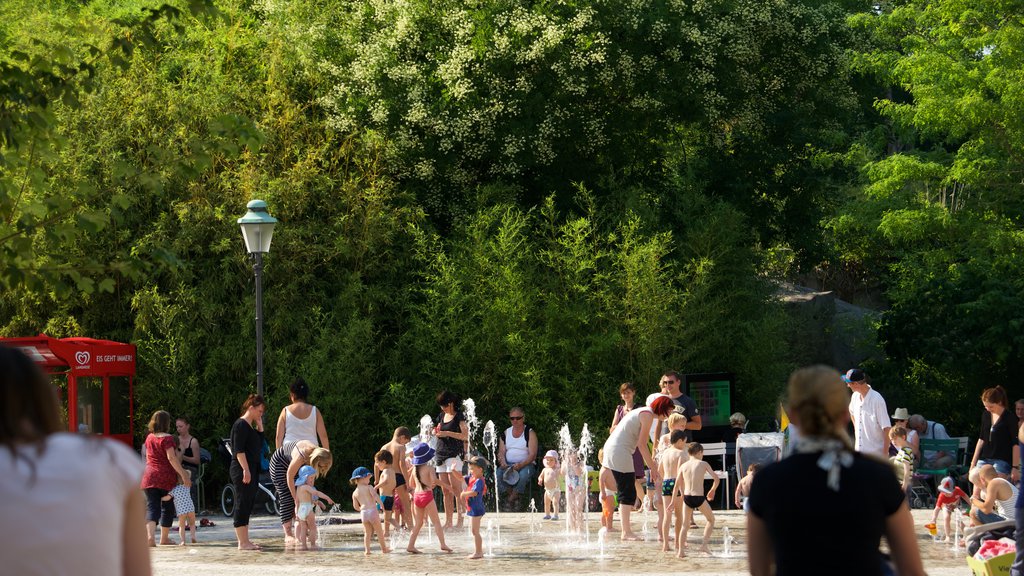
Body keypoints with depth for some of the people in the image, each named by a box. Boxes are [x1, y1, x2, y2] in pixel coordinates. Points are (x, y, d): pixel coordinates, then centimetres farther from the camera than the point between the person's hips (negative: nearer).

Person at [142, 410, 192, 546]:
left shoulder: (149, 438, 10)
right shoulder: (166, 438, -10)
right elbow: (171, 458, -19)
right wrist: (183, 475, -20)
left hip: (149, 476, 4)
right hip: (166, 477, -4)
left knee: (152, 507, -3)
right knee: (167, 507, 13)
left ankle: (150, 535, -25)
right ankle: (164, 538, 22)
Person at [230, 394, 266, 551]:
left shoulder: (250, 426, 18)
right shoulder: (241, 425, -11)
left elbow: (260, 445, 18)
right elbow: (239, 450, -18)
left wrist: (260, 426, 11)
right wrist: (245, 470, -23)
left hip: (252, 470, 10)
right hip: (242, 470, -10)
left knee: (248, 506, 11)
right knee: (242, 504, -8)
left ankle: (245, 540, 16)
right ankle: (242, 542, -9)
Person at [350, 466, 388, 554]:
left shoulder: (355, 493, 10)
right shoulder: (369, 487, -1)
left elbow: (356, 506, 11)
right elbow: (375, 496, -16)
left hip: (363, 513, 4)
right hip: (372, 510, -4)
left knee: (367, 533, 13)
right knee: (379, 531, 9)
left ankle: (367, 550, 6)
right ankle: (384, 548, 15)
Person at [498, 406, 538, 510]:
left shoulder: (530, 433, 0)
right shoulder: (506, 433, 14)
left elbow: (532, 455, -9)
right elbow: (501, 452, 9)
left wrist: (521, 464, -27)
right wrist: (503, 462, -14)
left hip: (526, 464, -3)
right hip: (509, 465, 3)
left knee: (523, 474, -37)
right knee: (499, 473, -29)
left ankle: (512, 500, -22)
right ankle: (510, 495, -18)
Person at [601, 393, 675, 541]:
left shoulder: (643, 412, 20)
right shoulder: (648, 415, -10)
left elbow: (642, 444, 22)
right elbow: (642, 444, -14)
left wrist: (653, 467, 19)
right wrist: (653, 467, -9)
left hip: (613, 449, 10)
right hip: (619, 451, -10)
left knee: (629, 493, 13)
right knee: (627, 493, -7)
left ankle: (626, 530, 15)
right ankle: (626, 532, -6)